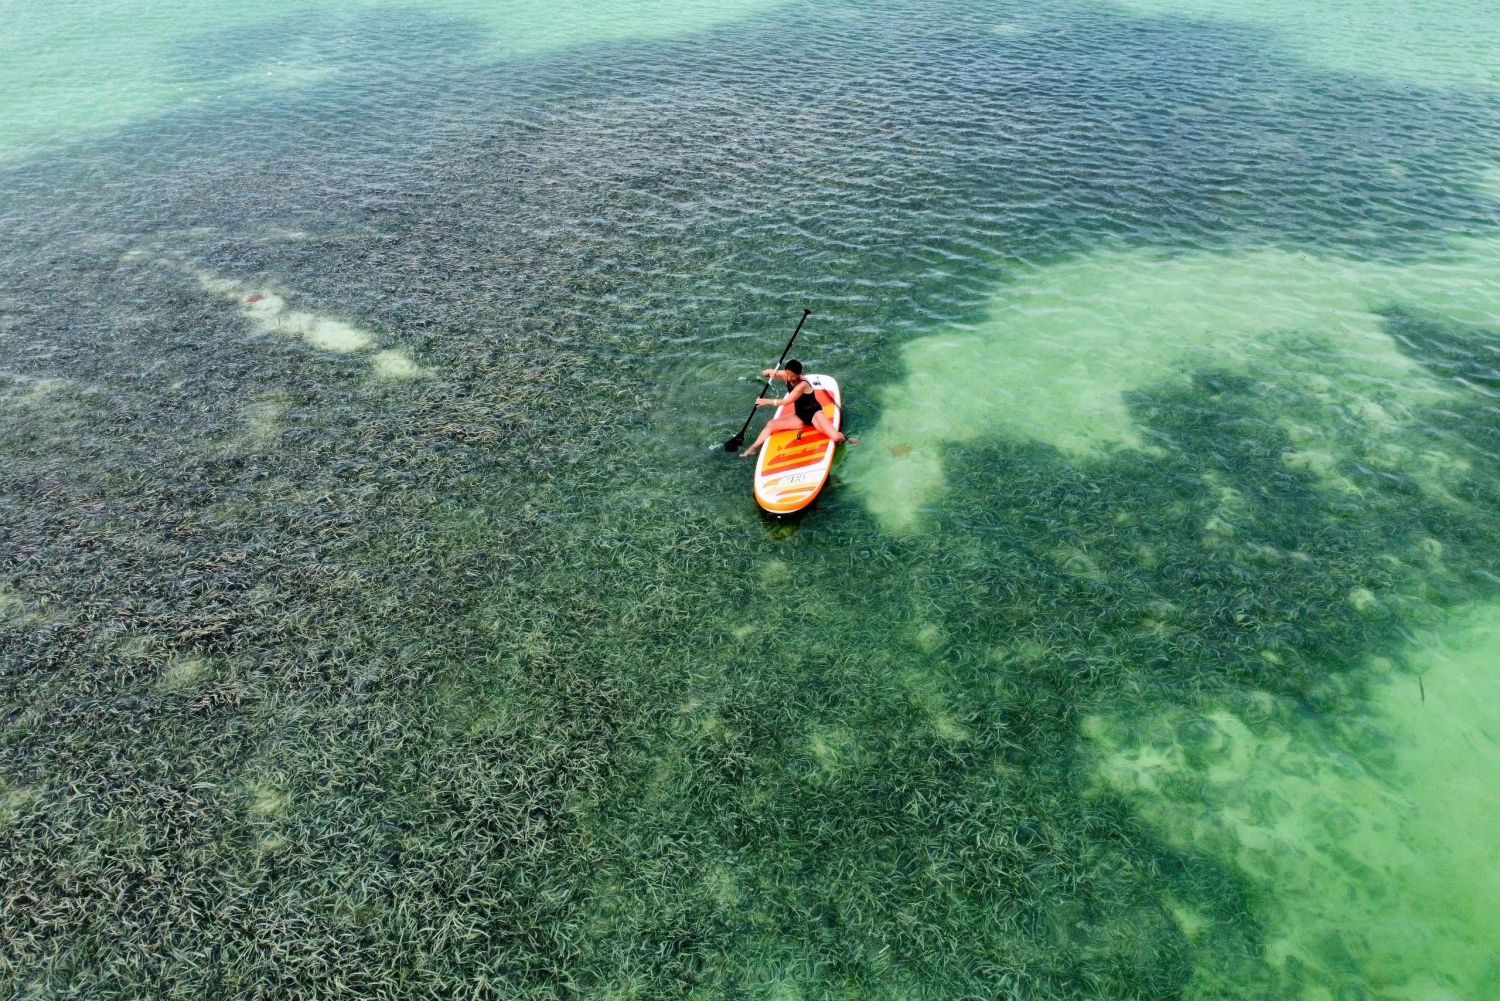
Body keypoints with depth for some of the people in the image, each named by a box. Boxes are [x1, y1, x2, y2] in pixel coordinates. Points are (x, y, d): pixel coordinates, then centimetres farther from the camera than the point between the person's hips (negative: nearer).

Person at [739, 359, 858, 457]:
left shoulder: (802, 384, -29)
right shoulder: (785, 375, -7)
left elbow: (787, 401, -29)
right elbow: (764, 374, 0)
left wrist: (766, 401, -23)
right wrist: (770, 372, -25)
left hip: (814, 413, -7)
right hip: (799, 416, 7)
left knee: (836, 437, -28)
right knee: (771, 424, -7)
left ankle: (844, 439, 8)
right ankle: (752, 449, -1)